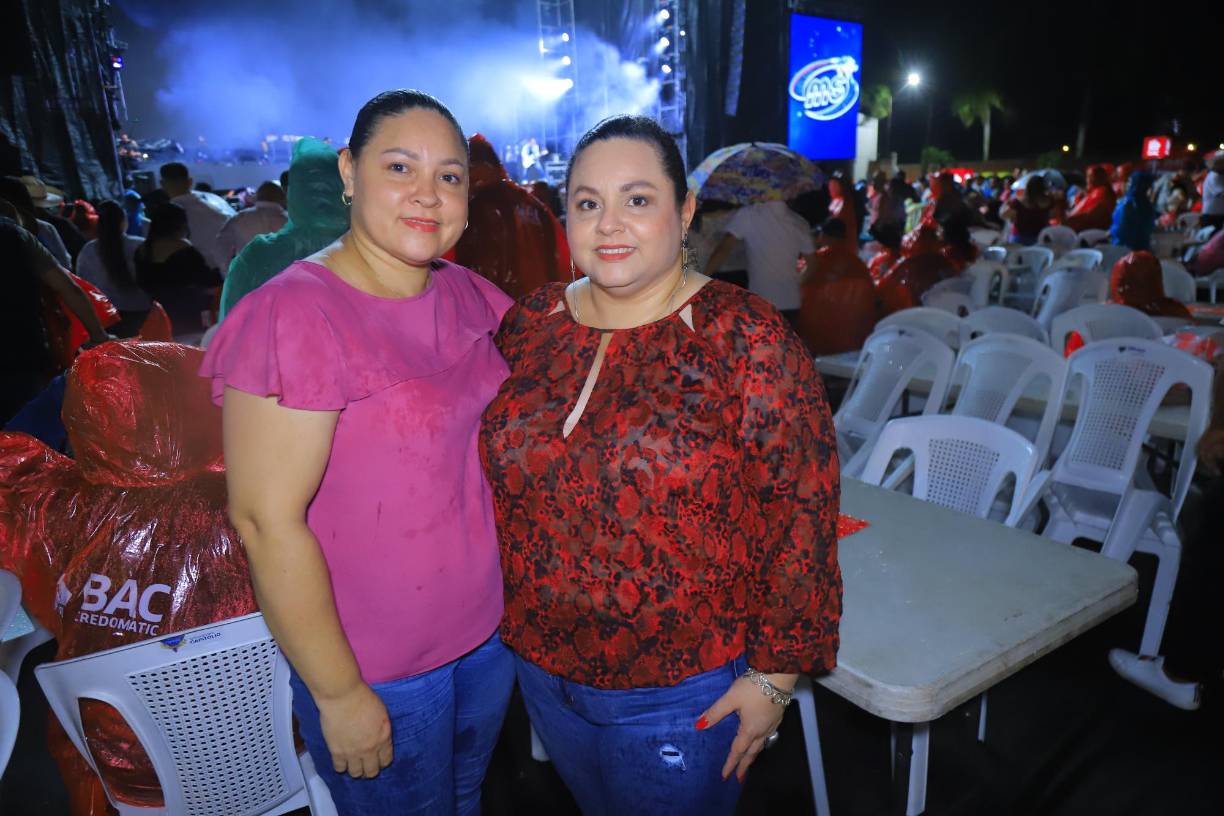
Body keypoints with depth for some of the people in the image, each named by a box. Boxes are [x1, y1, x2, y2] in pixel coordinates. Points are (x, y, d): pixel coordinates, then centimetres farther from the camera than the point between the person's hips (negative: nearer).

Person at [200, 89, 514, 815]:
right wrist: (339, 693, -16)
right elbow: (267, 522, -21)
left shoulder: (470, 297, -2)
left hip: (490, 631, 6)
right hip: (377, 671, -5)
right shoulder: (293, 316, -22)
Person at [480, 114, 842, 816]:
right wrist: (510, 619, 8)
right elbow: (502, 476, 7)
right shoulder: (529, 324, -3)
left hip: (686, 695, -4)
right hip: (543, 669, 5)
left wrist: (774, 675, -13)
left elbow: (803, 507, -15)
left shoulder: (745, 337, -17)